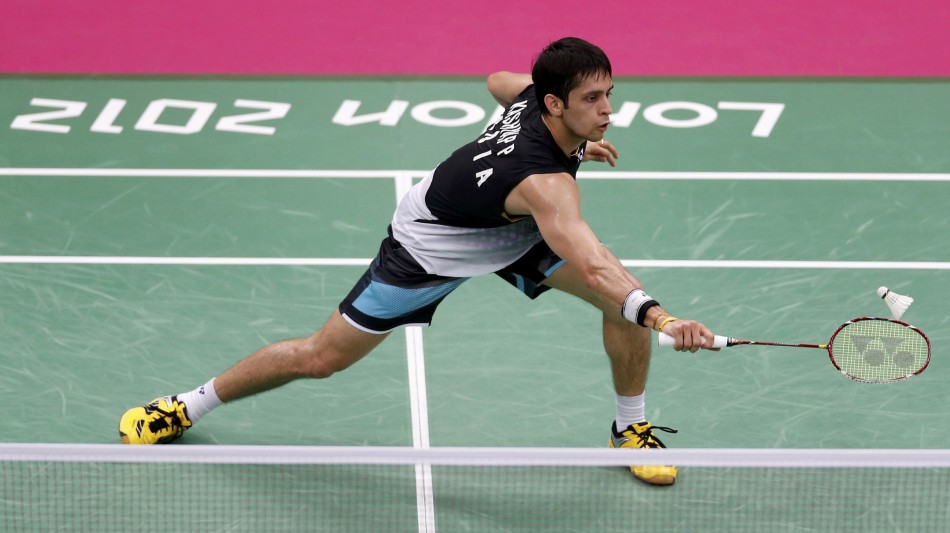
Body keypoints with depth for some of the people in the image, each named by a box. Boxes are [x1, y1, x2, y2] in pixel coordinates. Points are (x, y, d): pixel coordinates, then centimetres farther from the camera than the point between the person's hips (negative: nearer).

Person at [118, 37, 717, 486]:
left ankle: (631, 429, 16)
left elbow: (500, 80, 5)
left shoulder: (536, 91, -21)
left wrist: (576, 144, 7)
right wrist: (660, 317, -74)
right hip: (432, 247, -7)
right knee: (320, 357, 2)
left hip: (515, 231, 8)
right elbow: (590, 266, -60)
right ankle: (185, 408, 24)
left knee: (630, 301, -10)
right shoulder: (545, 182, -45)